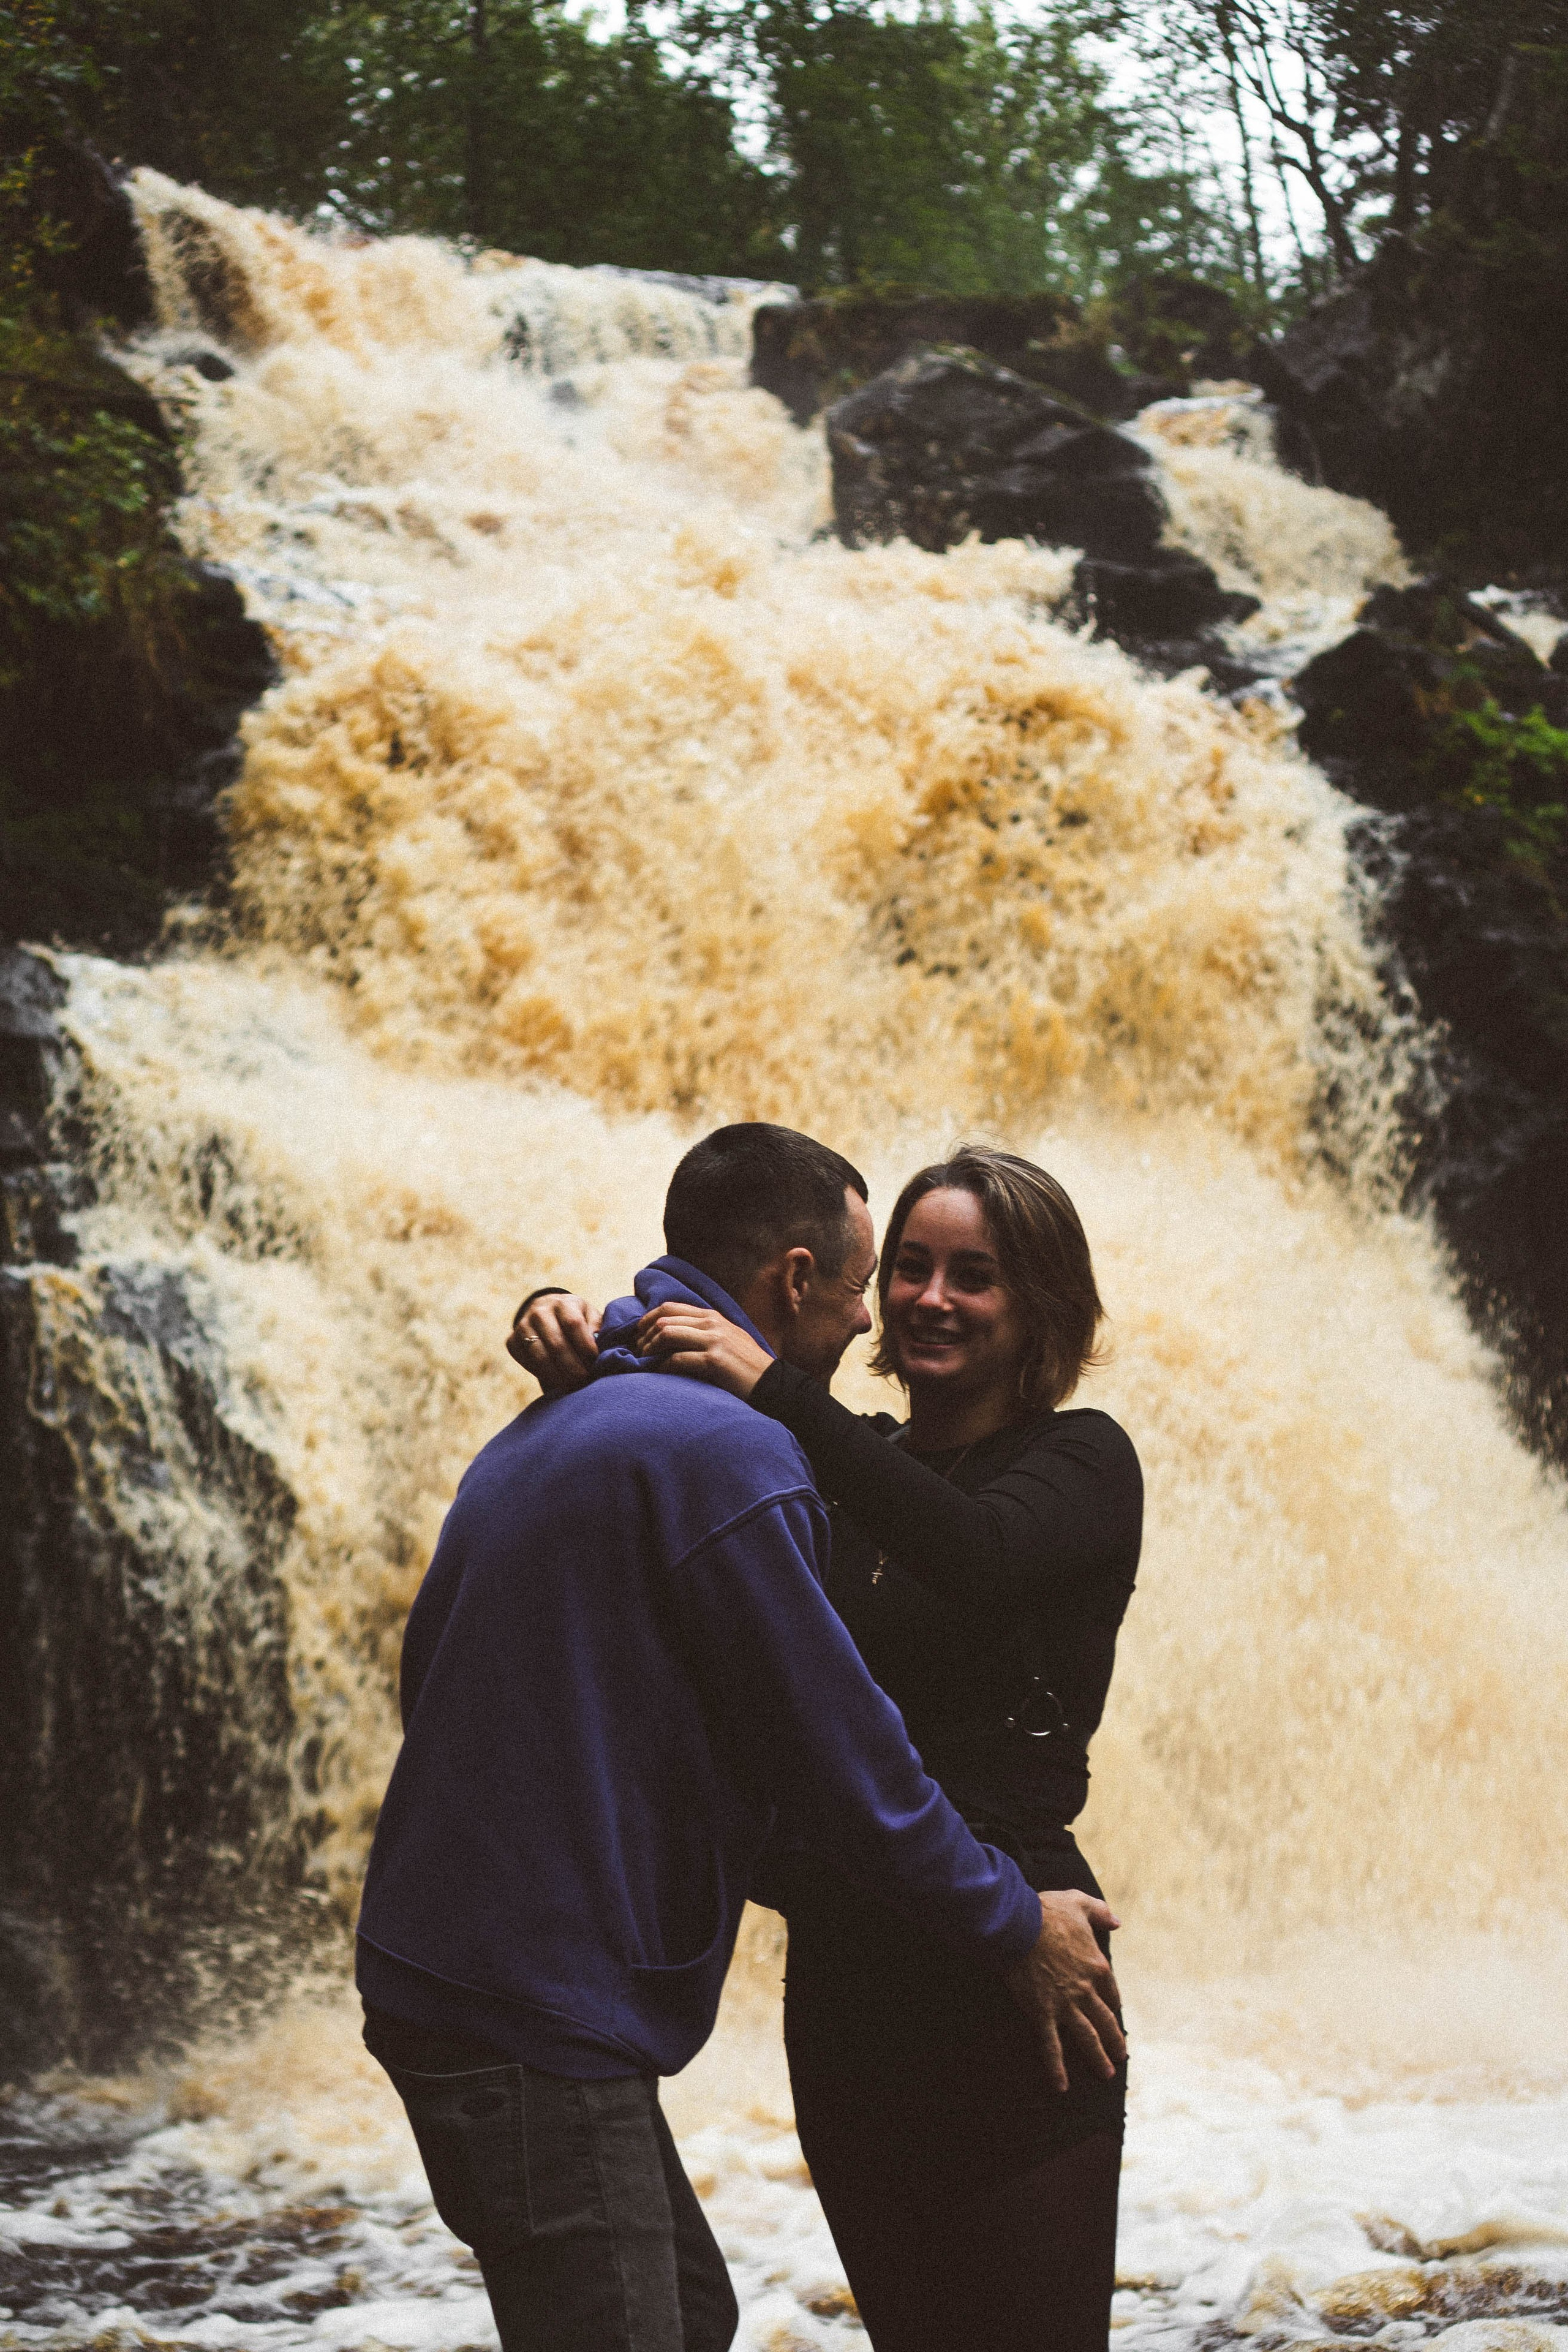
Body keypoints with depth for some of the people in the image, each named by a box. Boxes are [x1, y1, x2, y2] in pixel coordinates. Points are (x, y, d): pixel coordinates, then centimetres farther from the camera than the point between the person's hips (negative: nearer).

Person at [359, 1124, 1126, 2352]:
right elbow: (841, 1755, -14)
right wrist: (1014, 1927, 1)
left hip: (442, 1969, 10)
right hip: (537, 2015, -10)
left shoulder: (550, 1430, 17)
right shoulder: (727, 1453, -16)